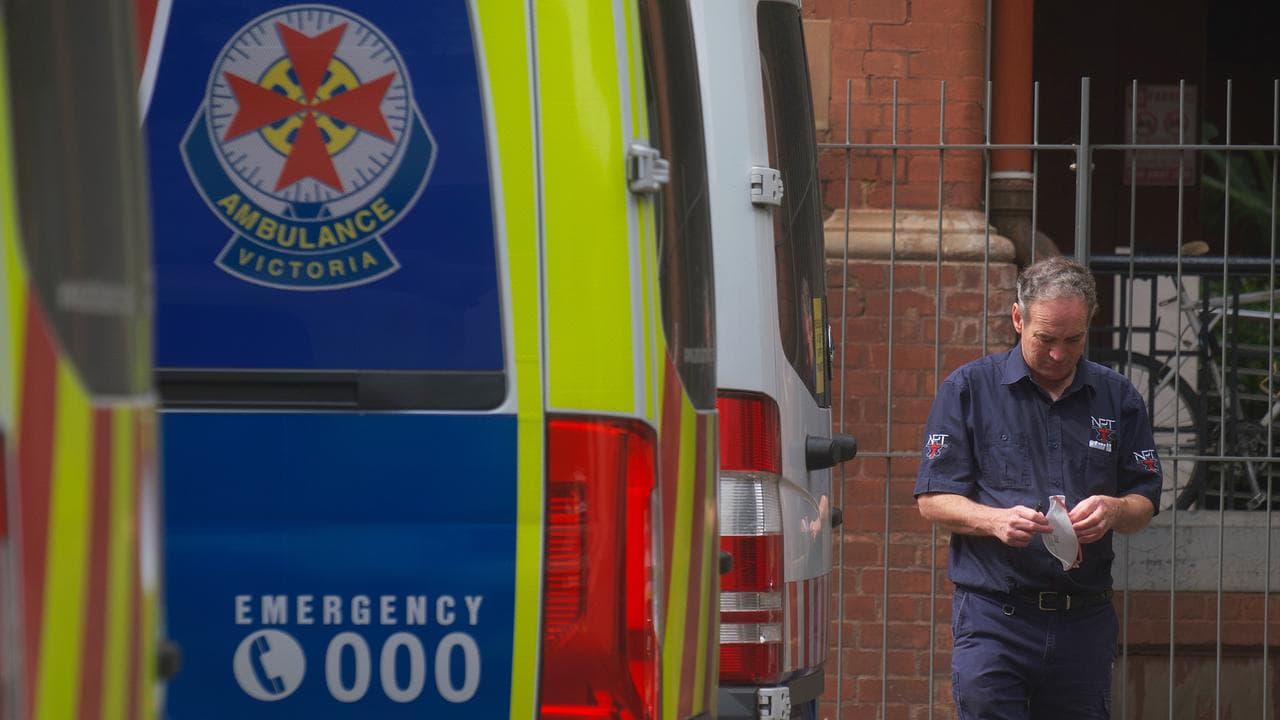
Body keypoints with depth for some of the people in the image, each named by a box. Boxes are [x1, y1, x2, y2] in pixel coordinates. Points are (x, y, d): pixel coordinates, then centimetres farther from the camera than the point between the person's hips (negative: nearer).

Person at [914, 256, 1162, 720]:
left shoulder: (1117, 398, 12)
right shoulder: (969, 389, 4)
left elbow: (1144, 506, 13)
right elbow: (932, 500, 1)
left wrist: (1114, 511, -11)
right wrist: (995, 520, -18)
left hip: (1084, 623, 3)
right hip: (993, 618, -3)